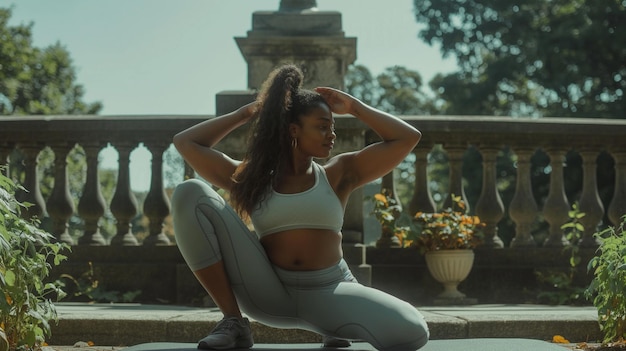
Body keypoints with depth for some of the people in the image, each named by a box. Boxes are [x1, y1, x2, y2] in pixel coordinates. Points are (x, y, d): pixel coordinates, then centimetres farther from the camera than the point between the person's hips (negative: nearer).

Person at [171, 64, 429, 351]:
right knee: (190, 194, -13)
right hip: (268, 294, 0)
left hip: (328, 292, 0)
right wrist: (246, 113, 15)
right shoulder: (253, 179, 9)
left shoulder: (338, 174, 9)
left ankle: (336, 327, 5)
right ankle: (233, 322, -10)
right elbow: (185, 142, 13)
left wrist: (353, 107, 10)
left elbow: (408, 138, 6)